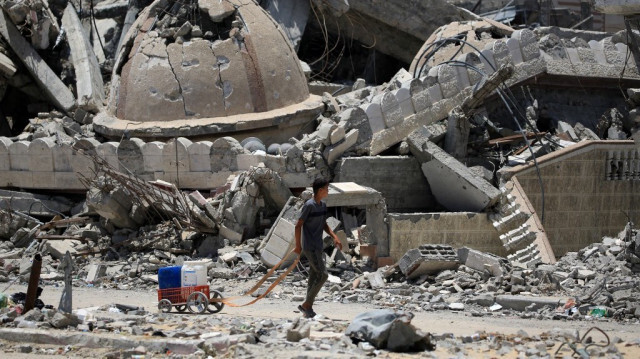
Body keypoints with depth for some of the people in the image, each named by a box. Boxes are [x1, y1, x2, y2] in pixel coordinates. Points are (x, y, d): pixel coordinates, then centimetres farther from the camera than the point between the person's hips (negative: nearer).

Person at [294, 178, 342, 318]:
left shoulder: (323, 205, 11)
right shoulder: (309, 205, -16)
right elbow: (298, 225, -14)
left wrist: (334, 237, 9)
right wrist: (298, 246, -11)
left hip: (318, 247, 9)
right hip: (310, 247, -9)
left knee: (314, 277, 9)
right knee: (323, 275, -12)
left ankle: (308, 309, 14)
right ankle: (306, 305, -5)